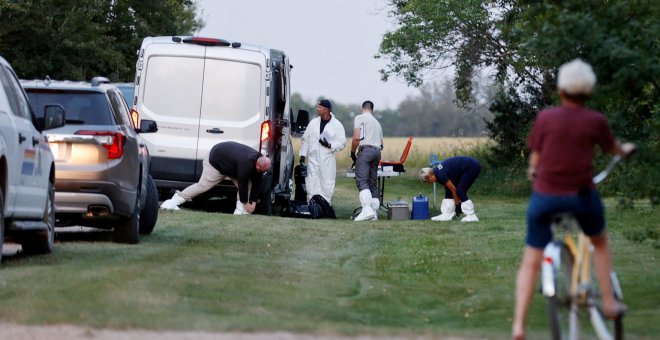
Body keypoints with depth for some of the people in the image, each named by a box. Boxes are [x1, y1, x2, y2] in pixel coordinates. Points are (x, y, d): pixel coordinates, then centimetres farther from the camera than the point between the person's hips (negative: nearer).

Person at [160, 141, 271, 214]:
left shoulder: (261, 163, -15)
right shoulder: (246, 163, -43)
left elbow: (256, 184, -7)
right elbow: (242, 184, -37)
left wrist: (253, 202, -11)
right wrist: (246, 203, -28)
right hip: (216, 161, -9)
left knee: (249, 183, -7)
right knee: (203, 186, -13)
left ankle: (240, 211, -7)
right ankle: (173, 202, -8)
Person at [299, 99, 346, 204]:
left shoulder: (337, 125, -1)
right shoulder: (313, 123, 9)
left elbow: (342, 143, -2)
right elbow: (305, 140, 13)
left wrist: (329, 145, -18)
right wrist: (303, 154, 7)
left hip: (327, 160, -3)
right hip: (313, 159, 3)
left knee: (327, 185, -2)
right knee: (312, 184, -1)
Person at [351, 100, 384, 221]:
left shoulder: (360, 118, 4)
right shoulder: (377, 122, 26)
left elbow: (356, 138, -7)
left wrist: (352, 152, 4)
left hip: (365, 149, -7)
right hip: (377, 151, 7)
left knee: (362, 181, -16)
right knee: (373, 183, 10)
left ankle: (367, 209, -32)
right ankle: (374, 213, 5)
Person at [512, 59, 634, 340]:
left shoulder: (545, 117, -5)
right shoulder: (596, 121, -5)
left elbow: (535, 158, 3)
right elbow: (611, 148, 14)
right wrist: (626, 150, 38)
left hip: (545, 196, 0)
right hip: (582, 196, 0)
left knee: (531, 262, 6)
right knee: (600, 243, 29)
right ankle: (609, 302, 27)